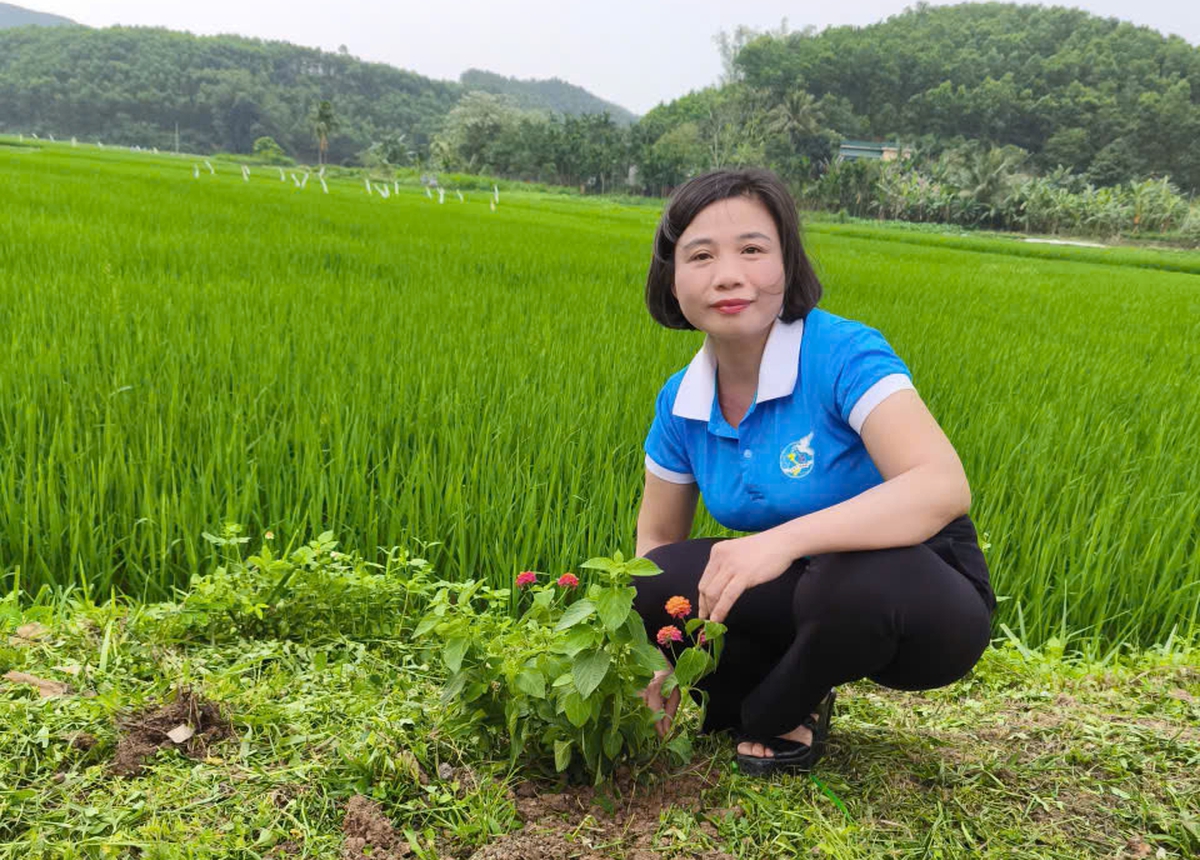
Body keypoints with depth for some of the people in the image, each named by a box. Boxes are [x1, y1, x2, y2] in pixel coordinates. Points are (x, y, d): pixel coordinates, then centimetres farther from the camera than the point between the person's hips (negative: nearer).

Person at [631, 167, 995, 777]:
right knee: (656, 584, -19)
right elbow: (657, 536, 6)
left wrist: (785, 539, -47)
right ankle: (798, 689, 8)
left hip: (923, 597, -4)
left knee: (849, 580, -38)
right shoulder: (680, 402, -4)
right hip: (806, 592, 5)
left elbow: (944, 487, -36)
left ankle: (773, 715, -4)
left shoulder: (845, 354, -23)